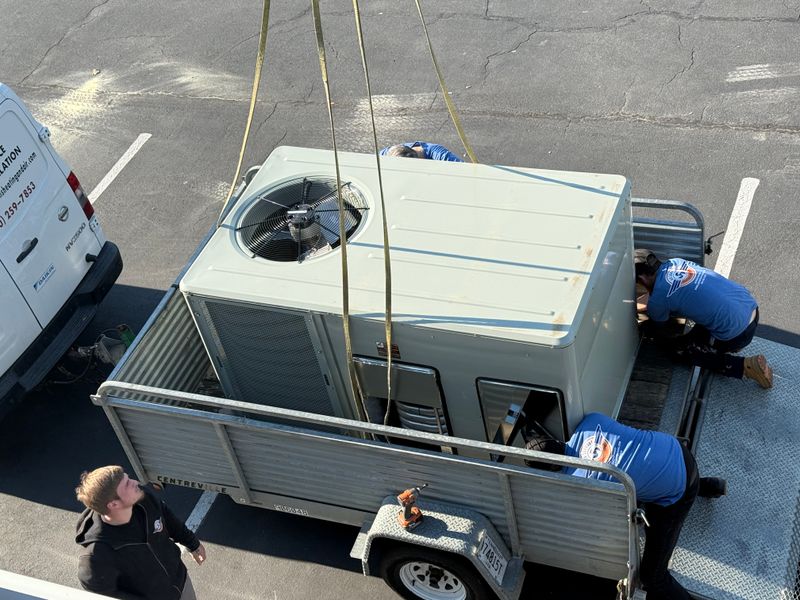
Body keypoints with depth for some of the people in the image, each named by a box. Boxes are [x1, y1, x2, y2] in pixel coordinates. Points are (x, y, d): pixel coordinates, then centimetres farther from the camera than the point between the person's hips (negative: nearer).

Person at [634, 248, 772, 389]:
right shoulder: (675, 262, 8)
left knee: (681, 347, 14)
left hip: (736, 333, -8)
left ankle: (744, 366, 4)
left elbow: (658, 331, 13)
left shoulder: (657, 300, -11)